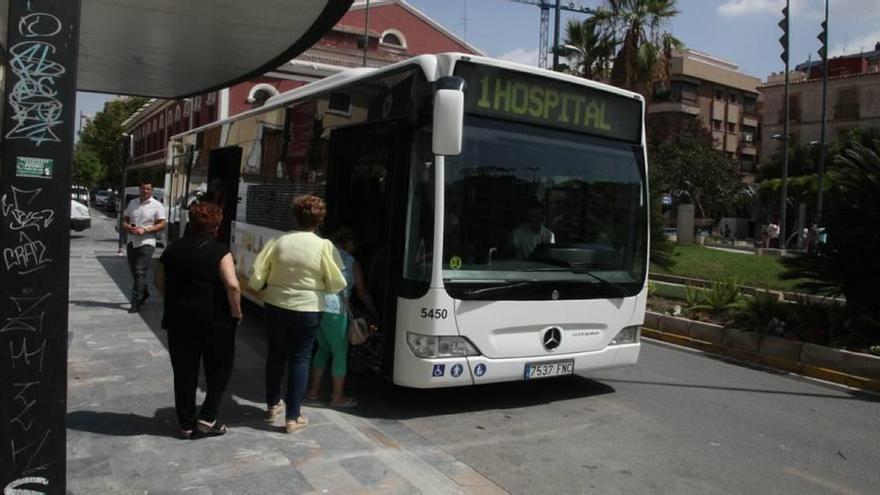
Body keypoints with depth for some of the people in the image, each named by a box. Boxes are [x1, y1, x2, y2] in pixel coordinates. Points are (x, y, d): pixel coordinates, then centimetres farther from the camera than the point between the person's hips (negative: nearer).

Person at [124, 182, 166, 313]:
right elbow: (125, 220, 16)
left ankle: (136, 303, -7)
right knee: (134, 271, 13)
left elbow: (162, 224, -7)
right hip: (131, 242, 6)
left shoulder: (157, 206, -3)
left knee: (140, 272, -10)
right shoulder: (132, 203, 13)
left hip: (146, 243, -6)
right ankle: (144, 293, 35)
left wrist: (145, 230, -18)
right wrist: (128, 227, -7)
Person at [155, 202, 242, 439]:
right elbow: (232, 285, -22)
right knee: (219, 368, 13)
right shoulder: (219, 251, -11)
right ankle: (207, 418, 9)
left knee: (184, 371, 12)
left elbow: (159, 283, 13)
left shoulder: (173, 249, 5)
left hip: (179, 320, 5)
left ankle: (187, 424, 20)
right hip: (214, 320, -4)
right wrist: (236, 312, -9)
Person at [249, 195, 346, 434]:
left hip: (276, 306, 3)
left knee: (276, 354, 19)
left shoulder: (278, 241, -6)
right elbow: (336, 284, -8)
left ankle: (273, 404, 35)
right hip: (308, 310, -3)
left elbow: (257, 275, -4)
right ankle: (293, 417, 9)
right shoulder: (324, 246, -12)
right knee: (300, 359, 7)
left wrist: (262, 290, 17)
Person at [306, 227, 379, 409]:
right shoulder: (351, 263, 2)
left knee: (323, 349, 23)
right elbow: (362, 293, 11)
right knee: (340, 353, 7)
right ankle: (338, 397, 15)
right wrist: (375, 313, 24)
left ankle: (314, 391, 30)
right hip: (334, 311, -6)